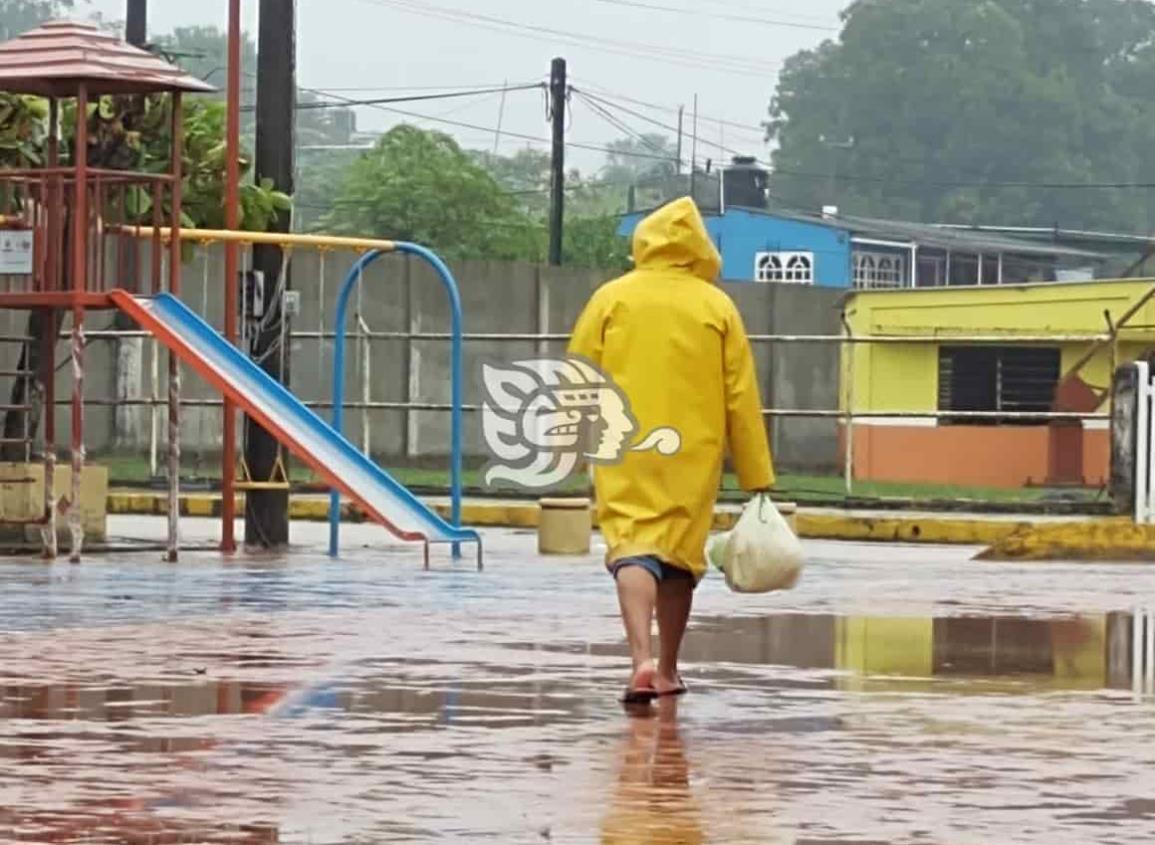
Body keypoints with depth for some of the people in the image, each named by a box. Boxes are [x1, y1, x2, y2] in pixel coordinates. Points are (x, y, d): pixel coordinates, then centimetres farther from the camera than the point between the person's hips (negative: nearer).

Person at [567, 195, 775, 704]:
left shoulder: (612, 298, 1)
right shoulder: (717, 306, 2)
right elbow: (741, 397, 3)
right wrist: (756, 477, 7)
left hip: (625, 453, -1)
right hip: (693, 453, 1)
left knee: (633, 549, -6)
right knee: (680, 556, 14)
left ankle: (642, 660, -27)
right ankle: (668, 671, 23)